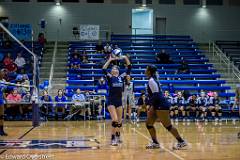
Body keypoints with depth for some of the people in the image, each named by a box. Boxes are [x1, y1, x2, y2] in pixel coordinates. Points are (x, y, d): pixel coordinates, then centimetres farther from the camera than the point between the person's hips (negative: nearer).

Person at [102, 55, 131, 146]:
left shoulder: (122, 77, 9)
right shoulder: (109, 77, 0)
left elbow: (129, 68, 7)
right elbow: (104, 70, -17)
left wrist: (125, 58, -2)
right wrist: (110, 60, -19)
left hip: (119, 101, 5)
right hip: (111, 101, -5)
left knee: (119, 121, 11)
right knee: (115, 120, -15)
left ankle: (118, 137, 29)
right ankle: (113, 139, -8)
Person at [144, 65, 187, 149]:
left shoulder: (151, 81, -12)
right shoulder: (152, 80, 16)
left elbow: (156, 94, -20)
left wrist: (152, 107, -18)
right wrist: (151, 107, 23)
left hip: (161, 106, -10)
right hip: (158, 106, 10)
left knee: (167, 126, -7)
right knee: (149, 124, 9)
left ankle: (181, 142, 0)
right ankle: (155, 143, 13)